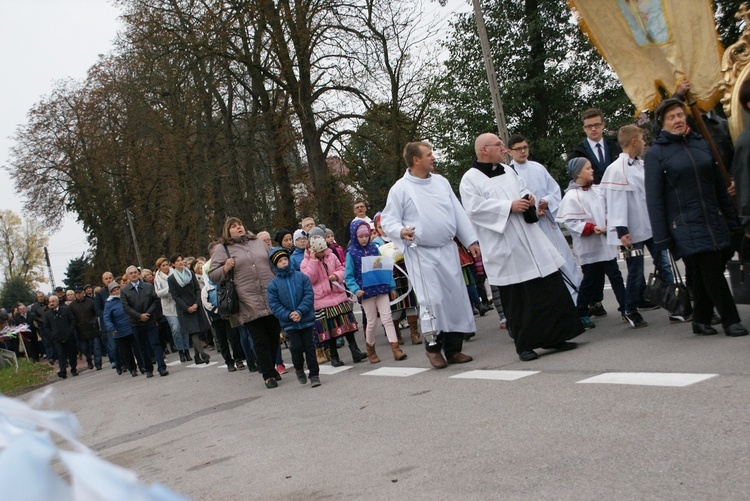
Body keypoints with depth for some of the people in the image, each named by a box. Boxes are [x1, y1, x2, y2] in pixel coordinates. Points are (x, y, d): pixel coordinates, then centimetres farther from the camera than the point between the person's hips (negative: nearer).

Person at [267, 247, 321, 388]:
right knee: (296, 347, -4)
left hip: (306, 319, 0)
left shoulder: (301, 277, -2)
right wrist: (288, 315, -18)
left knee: (309, 346, 3)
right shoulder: (273, 284, -3)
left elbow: (309, 295, -6)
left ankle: (314, 374, 12)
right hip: (289, 322, 0)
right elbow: (274, 305, -6)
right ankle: (299, 369, 25)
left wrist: (300, 311, -17)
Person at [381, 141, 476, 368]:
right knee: (432, 300, -9)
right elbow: (388, 220, -5)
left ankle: (453, 348, 16)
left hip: (448, 249, 6)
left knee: (456, 297, 6)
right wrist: (401, 232, -26)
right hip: (421, 253, -5)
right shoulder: (400, 189, -5)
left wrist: (471, 240, 10)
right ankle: (433, 346, 9)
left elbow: (458, 213, 13)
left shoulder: (441, 181, 11)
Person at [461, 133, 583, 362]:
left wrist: (529, 199, 2)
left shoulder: (508, 171, 16)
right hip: (506, 249, -6)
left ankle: (555, 337, 15)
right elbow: (475, 208, -15)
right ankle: (524, 345, 12)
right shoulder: (470, 179, -5)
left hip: (530, 240, 6)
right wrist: (509, 206, -18)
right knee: (516, 298, 0)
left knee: (551, 287, 4)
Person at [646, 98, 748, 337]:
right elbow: (654, 198, -5)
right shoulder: (656, 153, -2)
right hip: (685, 226, -4)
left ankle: (701, 320, 21)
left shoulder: (701, 143, 11)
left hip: (714, 221, 5)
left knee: (705, 273, 7)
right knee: (711, 270, -9)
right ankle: (731, 321, 0)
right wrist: (662, 237, -9)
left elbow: (719, 184, 14)